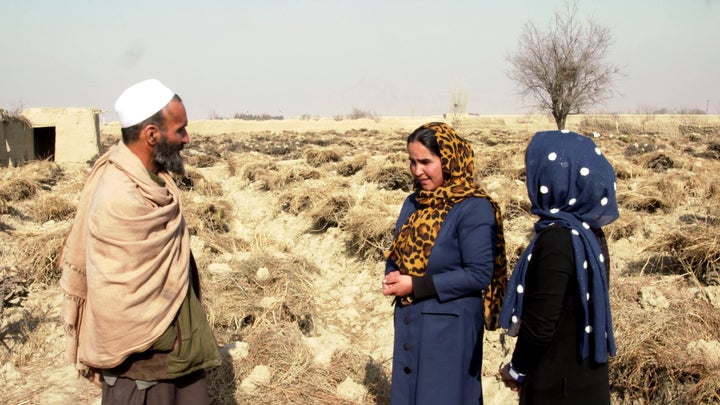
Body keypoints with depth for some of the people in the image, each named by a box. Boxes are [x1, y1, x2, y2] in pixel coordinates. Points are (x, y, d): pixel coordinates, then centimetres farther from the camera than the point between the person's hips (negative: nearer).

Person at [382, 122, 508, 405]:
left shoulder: (474, 209, -15)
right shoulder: (414, 203, 7)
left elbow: (479, 275, -19)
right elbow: (397, 254, 14)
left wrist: (416, 286, -20)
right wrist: (393, 277, -9)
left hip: (450, 327, -7)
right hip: (408, 321, 7)